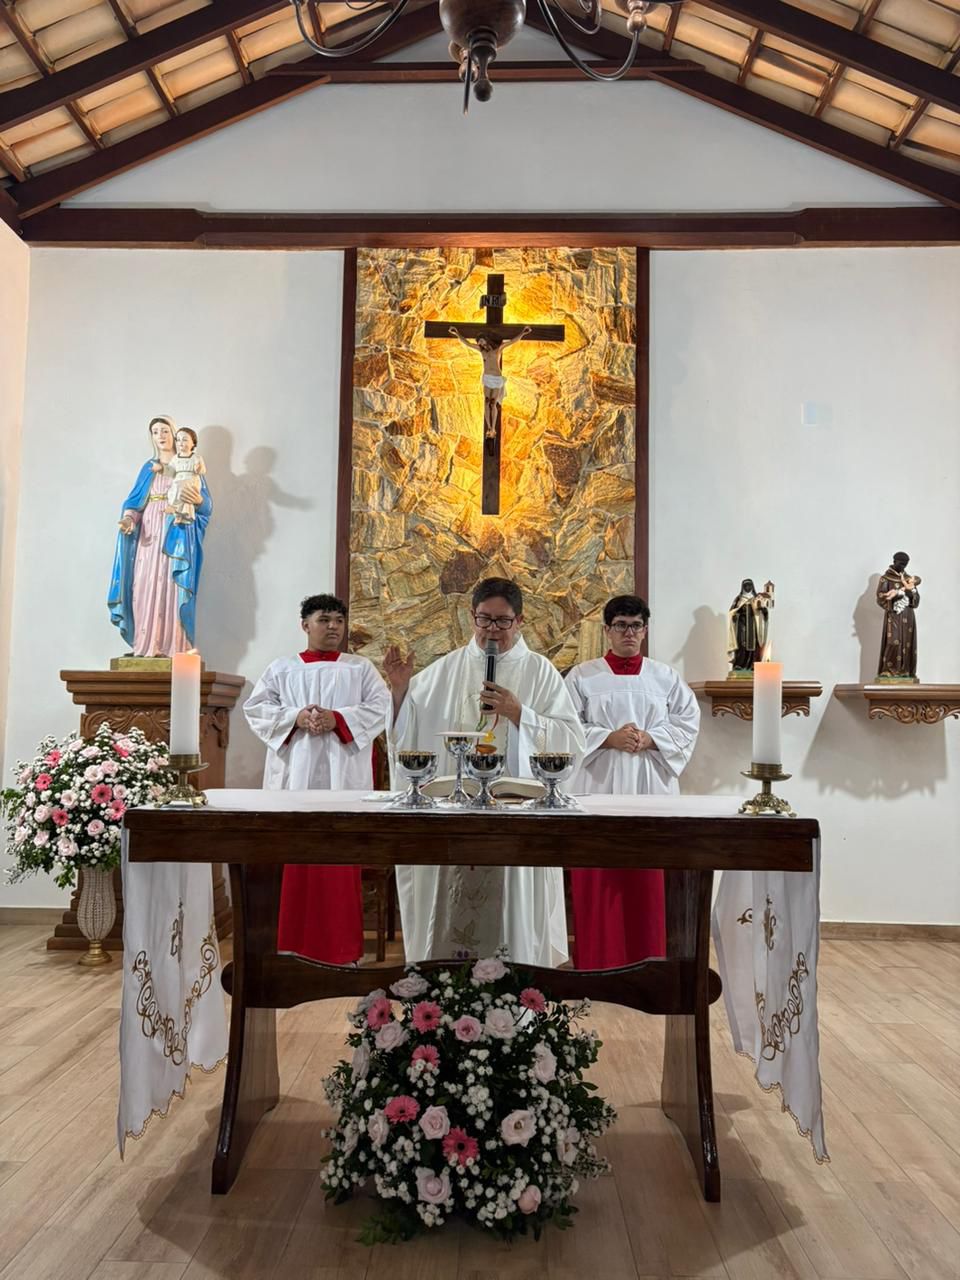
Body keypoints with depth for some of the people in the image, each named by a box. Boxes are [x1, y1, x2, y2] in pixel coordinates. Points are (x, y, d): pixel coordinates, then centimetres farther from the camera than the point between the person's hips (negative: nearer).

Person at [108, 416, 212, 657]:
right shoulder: (148, 467, 20)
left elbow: (207, 506, 1)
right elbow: (134, 501, 12)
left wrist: (197, 499, -22)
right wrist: (129, 518, -9)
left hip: (176, 536, -4)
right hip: (149, 535, 4)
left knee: (171, 587, -11)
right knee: (145, 586, -6)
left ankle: (173, 646, -13)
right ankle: (147, 645, -6)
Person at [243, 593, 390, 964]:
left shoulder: (361, 668, 12)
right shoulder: (281, 668, 14)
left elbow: (381, 708, 1)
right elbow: (255, 707, 6)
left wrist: (337, 719, -13)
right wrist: (296, 718, -10)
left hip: (343, 776, -1)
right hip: (293, 775, 1)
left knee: (340, 858, -1)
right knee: (292, 858, 1)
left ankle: (340, 945, 7)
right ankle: (289, 941, 11)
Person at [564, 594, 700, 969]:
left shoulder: (665, 677, 10)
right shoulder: (582, 676, 5)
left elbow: (688, 723, 6)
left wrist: (649, 739, -9)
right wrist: (609, 738, -14)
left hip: (650, 789, 2)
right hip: (598, 788, -1)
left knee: (647, 881, 3)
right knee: (597, 880, 0)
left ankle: (647, 961, 15)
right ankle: (598, 962, 10)